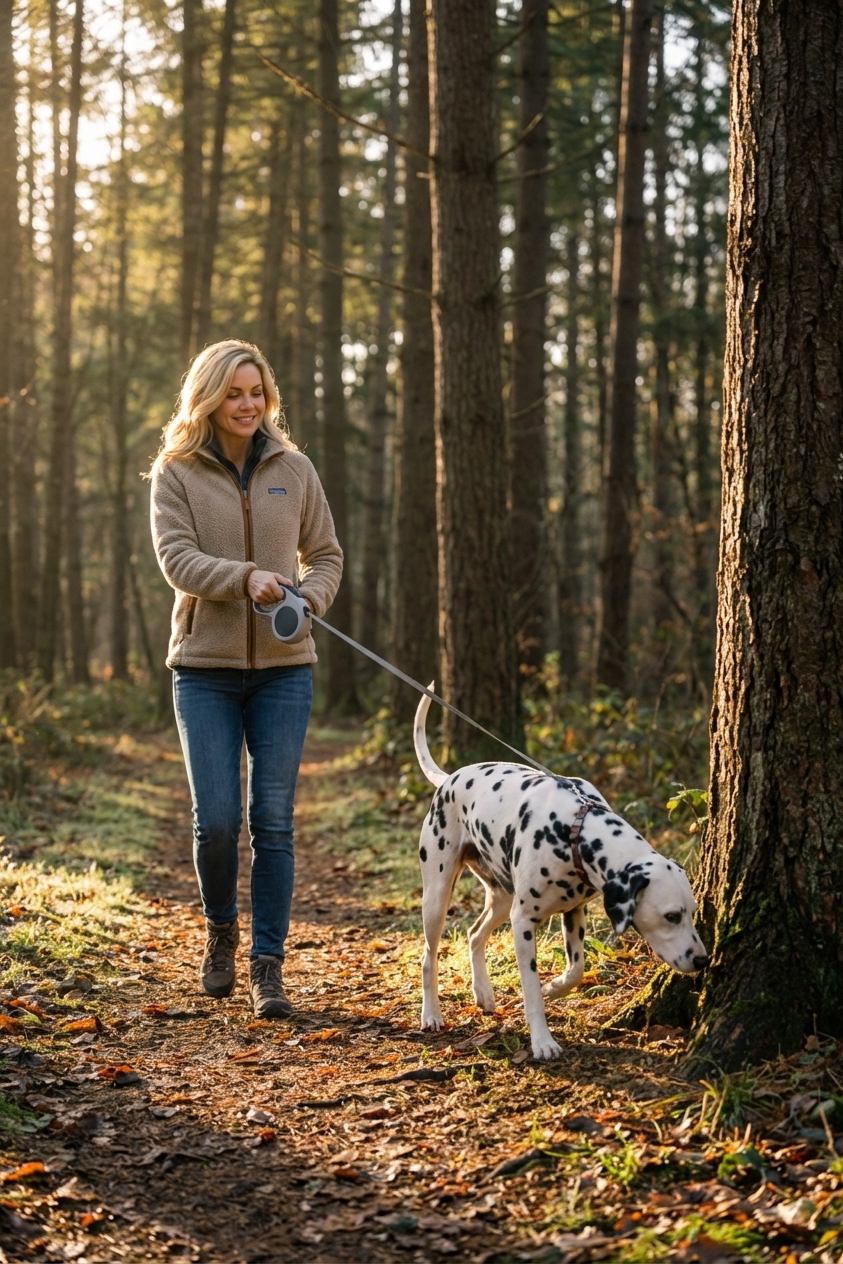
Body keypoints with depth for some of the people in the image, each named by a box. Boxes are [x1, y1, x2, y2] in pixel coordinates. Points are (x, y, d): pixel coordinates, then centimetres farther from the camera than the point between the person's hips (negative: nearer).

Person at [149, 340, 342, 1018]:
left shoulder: (294, 469, 8)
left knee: (274, 820, -2)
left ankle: (269, 964, 6)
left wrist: (307, 601, -7)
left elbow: (327, 556, 13)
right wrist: (246, 577, -25)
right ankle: (221, 931, 23)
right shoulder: (177, 473, 2)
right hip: (205, 666, -1)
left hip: (283, 665, 1)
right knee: (217, 819, -5)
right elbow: (178, 559, -9)